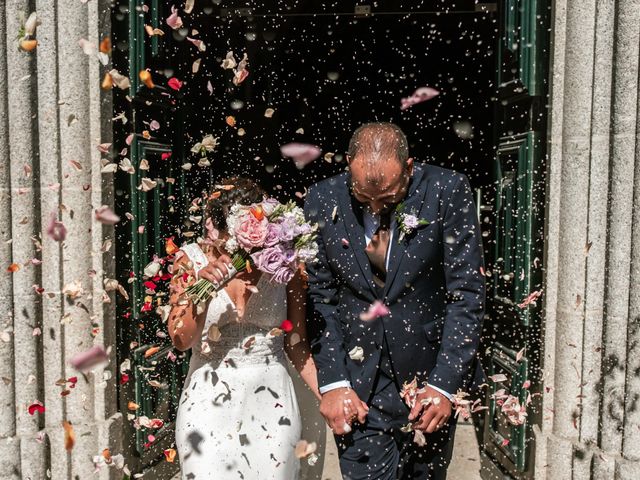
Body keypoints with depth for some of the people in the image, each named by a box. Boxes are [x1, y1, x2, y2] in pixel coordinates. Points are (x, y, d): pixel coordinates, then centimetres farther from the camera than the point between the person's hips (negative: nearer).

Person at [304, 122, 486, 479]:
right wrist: (332, 382, -9)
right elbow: (320, 297, -2)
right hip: (359, 384, 0)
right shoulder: (323, 200, -6)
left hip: (431, 373, 0)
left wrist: (445, 383, -12)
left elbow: (467, 292, -9)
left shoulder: (448, 191, -10)